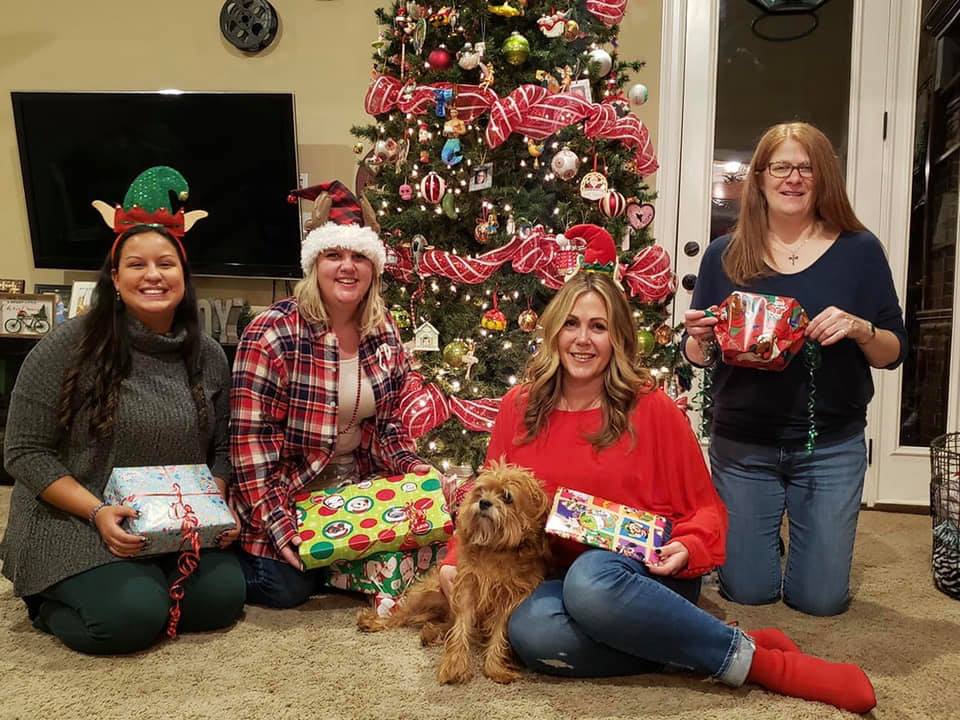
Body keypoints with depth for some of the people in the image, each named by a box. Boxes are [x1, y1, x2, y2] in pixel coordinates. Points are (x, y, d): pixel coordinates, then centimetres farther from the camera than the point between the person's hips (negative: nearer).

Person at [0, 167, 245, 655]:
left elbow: (220, 449, 9)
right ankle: (49, 601, 9)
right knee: (132, 618, -24)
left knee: (222, 598, -16)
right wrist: (98, 512, -19)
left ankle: (139, 583, 13)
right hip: (74, 523, -4)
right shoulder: (67, 347, -10)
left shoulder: (208, 357, 2)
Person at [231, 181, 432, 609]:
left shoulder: (384, 333, -1)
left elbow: (387, 425, 5)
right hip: (286, 492, -5)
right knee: (289, 588, -11)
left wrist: (419, 474, -11)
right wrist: (278, 525, -22)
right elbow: (250, 439, -19)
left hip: (357, 487, 6)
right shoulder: (273, 333, -19)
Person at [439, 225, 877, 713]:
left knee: (590, 580, -40)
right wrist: (459, 559, -5)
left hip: (645, 576, -3)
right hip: (561, 577, 4)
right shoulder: (519, 407, 2)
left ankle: (749, 658, -20)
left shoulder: (652, 409, -6)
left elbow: (703, 507, 1)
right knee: (528, 631, -33)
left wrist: (686, 551, -19)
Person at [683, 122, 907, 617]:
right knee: (748, 592, 10)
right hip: (742, 445, 0)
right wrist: (700, 339, -19)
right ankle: (765, 535, 42)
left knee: (820, 598, 7)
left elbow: (893, 353, 0)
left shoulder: (859, 250, -2)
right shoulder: (724, 255, -1)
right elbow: (696, 356, 4)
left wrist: (861, 329, -20)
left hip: (832, 446, 0)